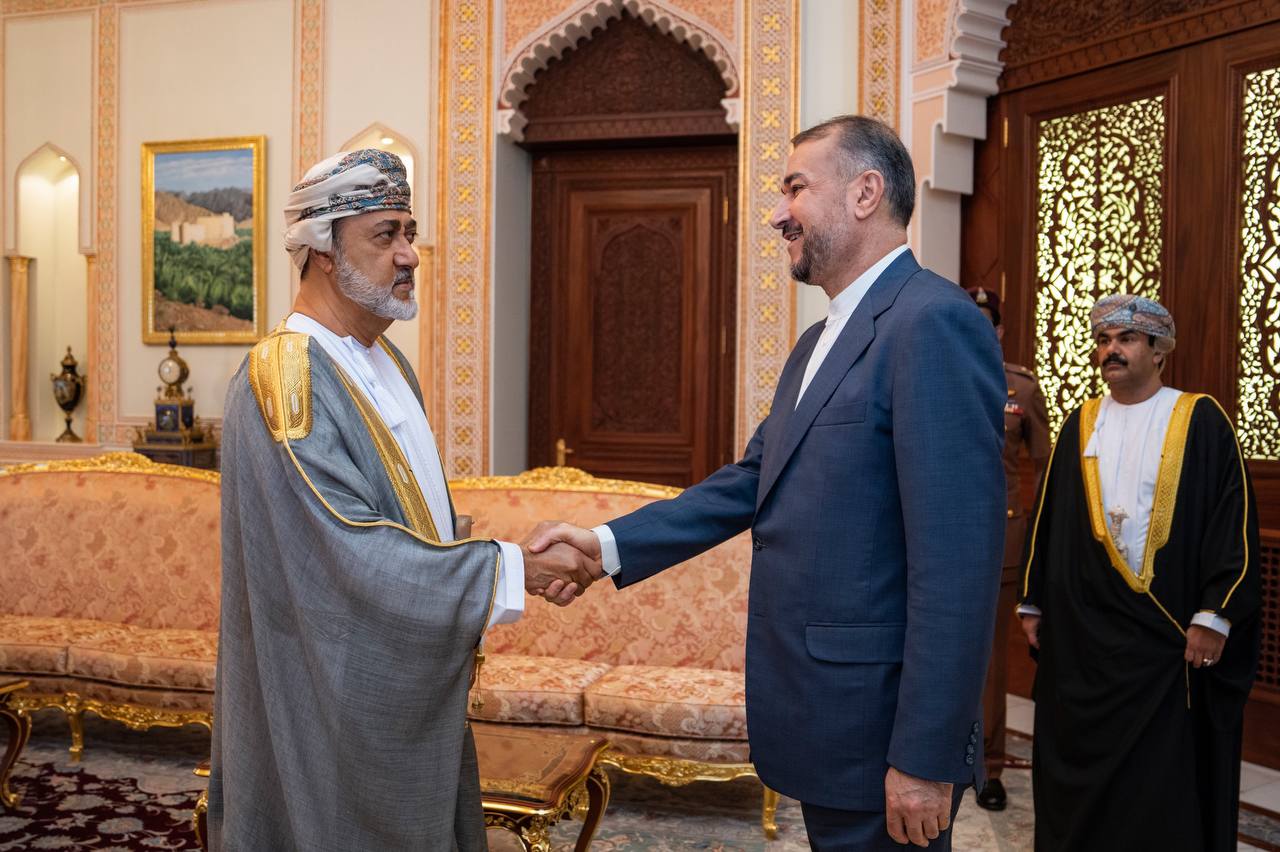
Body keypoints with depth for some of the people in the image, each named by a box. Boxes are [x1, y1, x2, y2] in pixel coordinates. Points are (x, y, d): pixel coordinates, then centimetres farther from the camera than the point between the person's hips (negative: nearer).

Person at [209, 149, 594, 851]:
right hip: (334, 702, -8)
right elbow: (353, 553, -27)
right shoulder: (284, 380, -21)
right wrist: (512, 567, -22)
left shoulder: (388, 364, 7)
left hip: (409, 686, 9)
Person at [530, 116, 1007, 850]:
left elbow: (957, 561, -23)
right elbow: (749, 485, 10)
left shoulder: (935, 322, -18)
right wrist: (610, 545, -1)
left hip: (877, 732, -9)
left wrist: (927, 759, -21)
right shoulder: (820, 343, 13)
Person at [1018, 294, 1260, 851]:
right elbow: (1047, 518, 10)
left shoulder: (1201, 420, -2)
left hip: (1169, 632, -3)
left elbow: (1235, 520, -6)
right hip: (1080, 629, 3)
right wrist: (1033, 602, 8)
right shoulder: (1079, 425, 9)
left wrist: (1215, 616, -12)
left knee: (1167, 775, 6)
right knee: (1082, 763, 12)